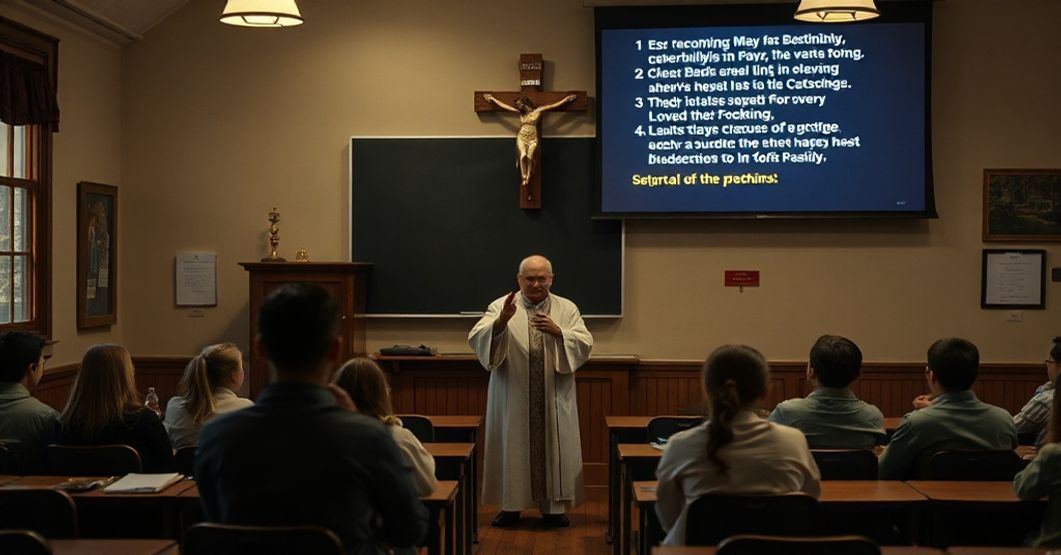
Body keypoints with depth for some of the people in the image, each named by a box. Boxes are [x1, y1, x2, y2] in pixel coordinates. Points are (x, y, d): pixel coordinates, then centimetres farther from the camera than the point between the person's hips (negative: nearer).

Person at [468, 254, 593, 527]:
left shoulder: (567, 309, 6)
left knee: (554, 448, 4)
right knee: (512, 448, 3)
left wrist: (558, 332, -21)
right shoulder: (500, 307, 0)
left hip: (553, 399, 1)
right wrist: (501, 321, -31)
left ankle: (553, 506, 15)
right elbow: (477, 339, -13)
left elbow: (585, 344, -4)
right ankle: (511, 505, 15)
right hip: (513, 398, -1)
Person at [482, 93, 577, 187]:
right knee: (523, 155, -24)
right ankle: (523, 177, -19)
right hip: (522, 138, 1)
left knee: (529, 157, -23)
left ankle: (528, 177, -18)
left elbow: (553, 106, 6)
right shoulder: (520, 112, 11)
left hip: (533, 138, -1)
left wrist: (566, 99, 7)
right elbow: (503, 105, 17)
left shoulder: (537, 111, 4)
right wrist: (493, 99, 21)